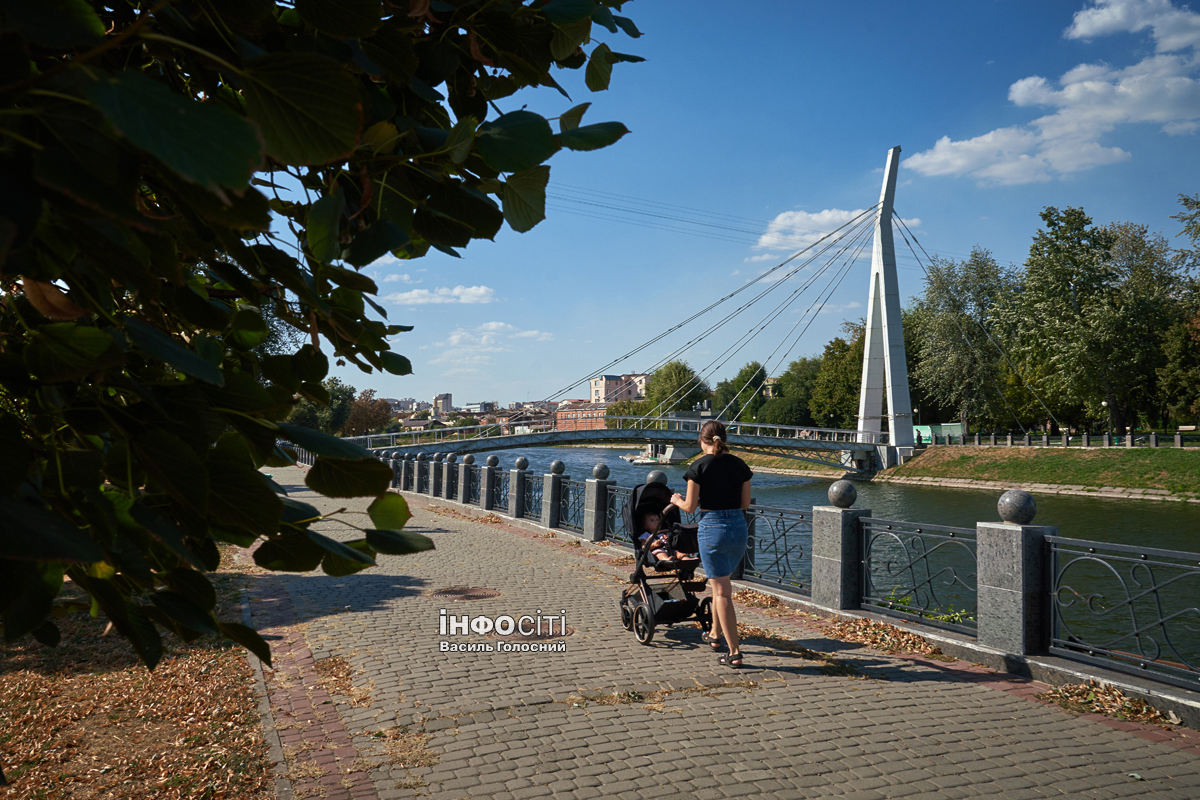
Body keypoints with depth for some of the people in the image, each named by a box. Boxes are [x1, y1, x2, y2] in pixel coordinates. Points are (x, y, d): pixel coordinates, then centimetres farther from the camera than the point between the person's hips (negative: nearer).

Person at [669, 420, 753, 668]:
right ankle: (715, 634, 40)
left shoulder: (699, 466, -8)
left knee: (722, 592, 1)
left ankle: (734, 653, 1)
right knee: (722, 583, 25)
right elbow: (745, 503, 9)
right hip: (739, 527, 5)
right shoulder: (739, 465, 5)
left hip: (712, 527, -5)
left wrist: (677, 500, 15)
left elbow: (690, 507, -6)